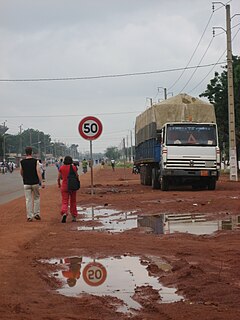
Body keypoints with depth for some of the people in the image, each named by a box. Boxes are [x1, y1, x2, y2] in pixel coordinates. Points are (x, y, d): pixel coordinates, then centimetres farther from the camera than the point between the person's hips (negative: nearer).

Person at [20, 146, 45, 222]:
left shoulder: (22, 162, 0)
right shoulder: (35, 161, -6)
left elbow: (21, 173, 12)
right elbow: (38, 172, -13)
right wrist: (42, 182, -13)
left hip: (26, 184, 1)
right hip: (35, 183, -1)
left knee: (28, 200, 4)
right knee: (36, 198, 15)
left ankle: (29, 216, 2)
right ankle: (36, 214, 11)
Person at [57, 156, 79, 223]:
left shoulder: (61, 168, -3)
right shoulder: (74, 167, -4)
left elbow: (59, 178, 1)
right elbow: (77, 176, 0)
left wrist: (59, 184, 19)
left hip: (64, 186, -1)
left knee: (64, 202, -1)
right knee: (73, 202, 14)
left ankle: (64, 213, -28)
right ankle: (74, 217, 20)